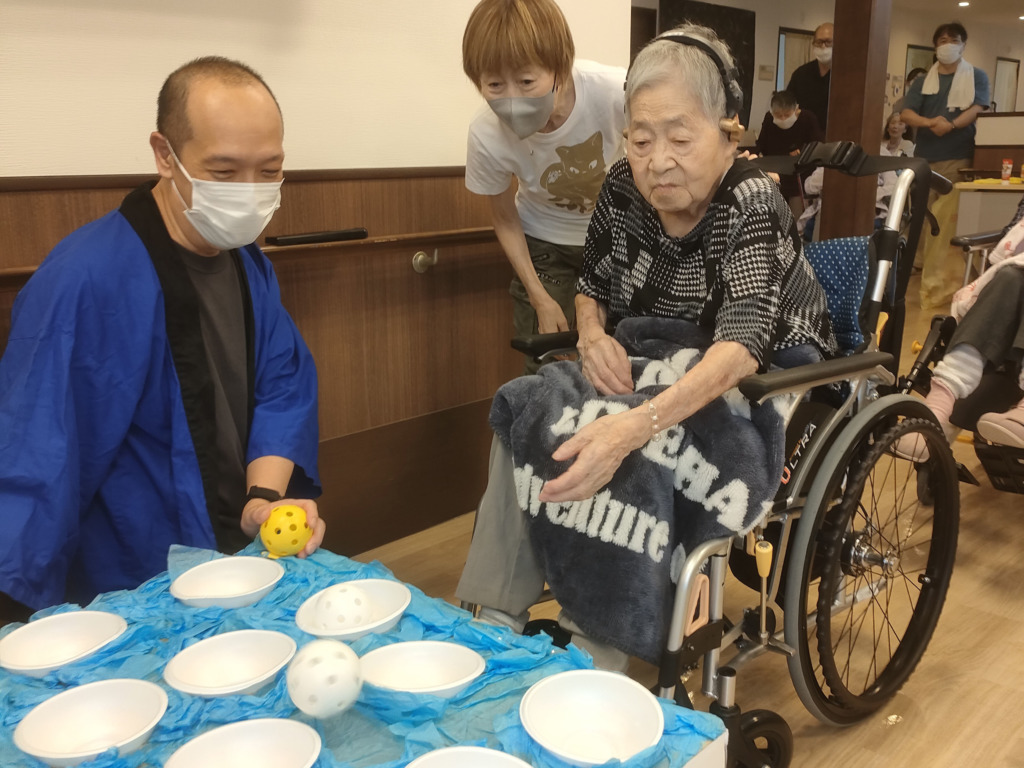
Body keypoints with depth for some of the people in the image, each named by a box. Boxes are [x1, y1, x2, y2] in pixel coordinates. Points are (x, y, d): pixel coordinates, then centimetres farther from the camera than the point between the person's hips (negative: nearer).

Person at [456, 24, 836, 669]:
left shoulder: (753, 204, -23)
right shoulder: (625, 188, -6)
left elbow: (742, 345, -37)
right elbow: (592, 285, 8)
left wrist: (635, 426, -54)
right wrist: (594, 336, -17)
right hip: (657, 379, 6)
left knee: (619, 459, -31)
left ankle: (593, 659, -14)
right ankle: (495, 617, -10)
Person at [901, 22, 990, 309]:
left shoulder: (977, 77, 9)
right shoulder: (923, 81, 14)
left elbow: (978, 108, -5)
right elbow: (906, 114, 0)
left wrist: (951, 125, -24)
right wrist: (929, 122, -21)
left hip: (958, 159, -3)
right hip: (924, 159, 3)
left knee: (945, 223, -12)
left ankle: (937, 285, -11)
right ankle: (930, 273, 21)